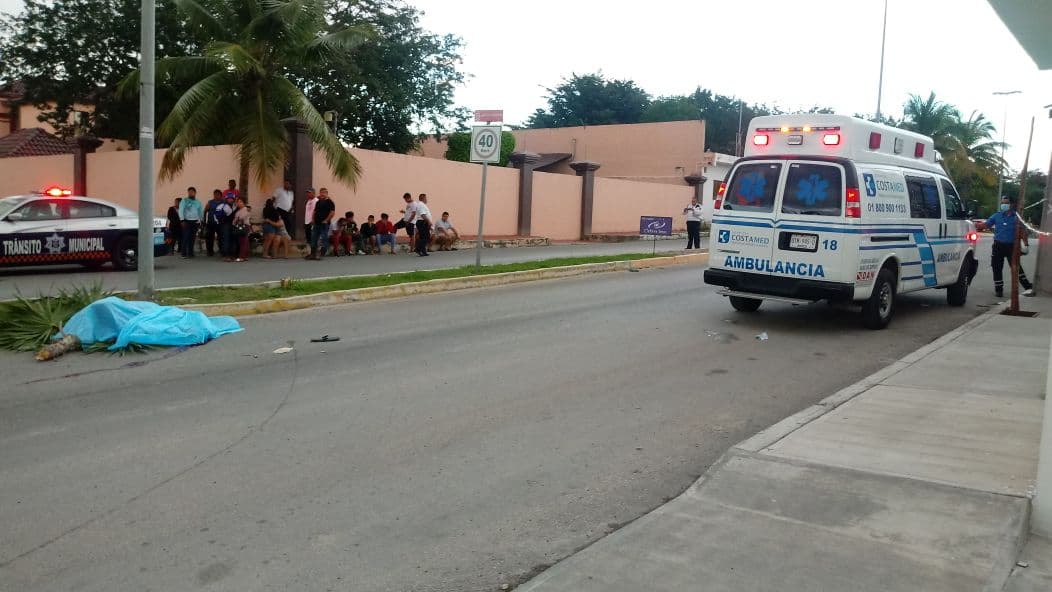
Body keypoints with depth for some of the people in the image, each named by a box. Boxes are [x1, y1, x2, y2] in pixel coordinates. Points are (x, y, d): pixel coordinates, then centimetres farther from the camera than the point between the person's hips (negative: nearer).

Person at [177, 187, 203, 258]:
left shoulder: (198, 202, 13)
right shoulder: (184, 201, 1)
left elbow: (201, 211, 18)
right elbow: (181, 211, -5)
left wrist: (200, 220, 9)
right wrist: (182, 220, -14)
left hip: (195, 222, 4)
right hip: (187, 221, -4)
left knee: (192, 238, 6)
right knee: (185, 237, -9)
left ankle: (190, 252, 13)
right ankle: (184, 254, -9)